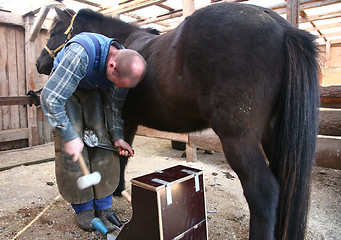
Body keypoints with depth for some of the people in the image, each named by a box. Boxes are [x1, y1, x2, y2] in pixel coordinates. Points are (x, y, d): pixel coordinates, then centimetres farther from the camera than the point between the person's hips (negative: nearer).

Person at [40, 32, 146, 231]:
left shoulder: (124, 68, -22)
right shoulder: (80, 53, -40)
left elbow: (114, 106, -7)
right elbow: (50, 98, -36)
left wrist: (117, 137, -9)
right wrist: (70, 137, -34)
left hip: (94, 90, 4)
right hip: (64, 87, -3)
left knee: (102, 142, -7)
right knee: (72, 150, -12)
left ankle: (103, 207, 5)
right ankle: (83, 209, 6)